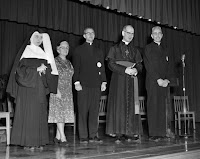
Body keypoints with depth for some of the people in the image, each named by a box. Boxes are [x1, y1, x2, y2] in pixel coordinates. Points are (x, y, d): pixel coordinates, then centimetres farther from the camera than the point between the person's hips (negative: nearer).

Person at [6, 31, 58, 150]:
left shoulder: (42, 53, 18)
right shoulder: (26, 51, 2)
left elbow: (50, 70, 13)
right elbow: (21, 70, -9)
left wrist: (45, 69, -8)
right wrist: (36, 69, -14)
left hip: (40, 89, 6)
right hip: (27, 88, -5)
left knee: (40, 114, 2)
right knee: (28, 113, -7)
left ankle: (38, 141, 6)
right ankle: (27, 142, -2)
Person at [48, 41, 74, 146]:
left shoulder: (68, 62, 17)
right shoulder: (54, 61, -3)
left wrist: (70, 91, 12)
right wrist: (56, 89, -17)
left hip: (68, 91, 7)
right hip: (58, 91, -7)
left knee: (65, 113, 5)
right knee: (59, 113, -8)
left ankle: (57, 137, 12)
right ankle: (62, 137, -10)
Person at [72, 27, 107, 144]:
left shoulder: (99, 51, 20)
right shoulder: (79, 50, 9)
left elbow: (102, 68, 17)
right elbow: (76, 68, 2)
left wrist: (103, 81, 5)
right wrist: (77, 82, -8)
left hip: (96, 85, 3)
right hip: (83, 85, -3)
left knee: (95, 111, 1)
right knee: (83, 111, -3)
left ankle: (93, 135, 6)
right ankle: (83, 137, 2)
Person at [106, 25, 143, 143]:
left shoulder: (135, 50, 18)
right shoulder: (115, 48, 8)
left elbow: (140, 65, 13)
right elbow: (111, 64, -3)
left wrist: (136, 70, -10)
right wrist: (125, 70, -15)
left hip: (131, 80, 3)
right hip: (118, 80, -3)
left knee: (131, 106, -3)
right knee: (119, 105, -8)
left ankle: (130, 133, 0)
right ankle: (119, 134, -6)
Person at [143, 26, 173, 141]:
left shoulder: (164, 49, 20)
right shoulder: (148, 48, 5)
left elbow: (166, 66, 16)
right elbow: (148, 66, -5)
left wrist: (166, 80, -1)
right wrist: (158, 79, -12)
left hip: (163, 83, 5)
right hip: (153, 82, -5)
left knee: (162, 107, 2)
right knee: (153, 106, -6)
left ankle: (162, 132, 5)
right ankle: (154, 133, -5)